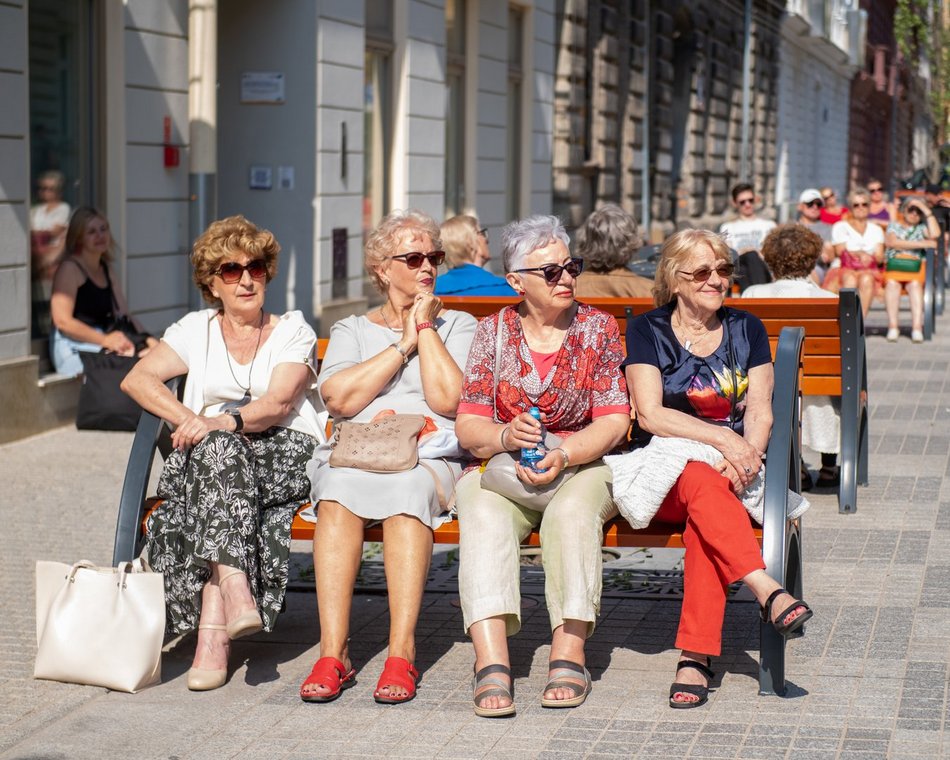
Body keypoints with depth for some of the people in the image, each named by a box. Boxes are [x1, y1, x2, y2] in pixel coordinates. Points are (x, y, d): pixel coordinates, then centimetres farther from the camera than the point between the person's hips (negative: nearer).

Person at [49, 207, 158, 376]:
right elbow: (62, 321, -13)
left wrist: (146, 338, -1)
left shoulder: (106, 269, 22)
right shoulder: (69, 268, -3)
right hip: (74, 348, -7)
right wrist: (105, 340, -20)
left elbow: (123, 314, 19)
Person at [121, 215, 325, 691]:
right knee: (218, 449, -36)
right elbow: (137, 379, 3)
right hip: (210, 454, 2)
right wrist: (189, 420, -13)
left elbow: (278, 403, -7)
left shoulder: (292, 331, 11)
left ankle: (213, 631, -44)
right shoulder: (196, 330, 18)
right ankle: (234, 592, -51)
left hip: (284, 454, -2)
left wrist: (227, 421, -28)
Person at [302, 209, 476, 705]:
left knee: (407, 489, -38)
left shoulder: (457, 325, 20)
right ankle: (332, 653, -38)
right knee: (339, 491, -35)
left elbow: (447, 399, 0)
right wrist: (403, 345, 4)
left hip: (429, 454, -1)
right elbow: (339, 399, 1)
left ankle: (402, 652, -40)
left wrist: (426, 327, 6)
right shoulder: (351, 330, 23)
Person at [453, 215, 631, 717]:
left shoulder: (597, 328, 5)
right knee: (484, 514, -33)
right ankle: (492, 662, -45)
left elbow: (614, 421, -4)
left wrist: (562, 455, -22)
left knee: (573, 511, -35)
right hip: (502, 467, 1)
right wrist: (504, 437, -22)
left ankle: (569, 655, -37)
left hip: (582, 466, 0)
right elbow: (468, 425, 1)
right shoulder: (494, 331, 7)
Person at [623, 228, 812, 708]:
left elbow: (760, 412, 7)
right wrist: (721, 437, -18)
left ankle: (695, 656, -42)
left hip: (734, 470, 1)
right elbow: (650, 415, -6)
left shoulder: (746, 329, 14)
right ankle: (767, 592, -50)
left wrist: (746, 454, -15)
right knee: (702, 482, -38)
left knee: (705, 516, -35)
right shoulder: (647, 331, 6)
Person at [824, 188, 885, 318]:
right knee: (850, 279, -37)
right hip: (845, 270, -1)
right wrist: (860, 254, -15)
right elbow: (841, 252, 2)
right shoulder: (840, 227, 17)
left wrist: (869, 257, -15)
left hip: (869, 271, 1)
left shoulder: (876, 230, 23)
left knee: (866, 278, -36)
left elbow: (880, 257, 8)